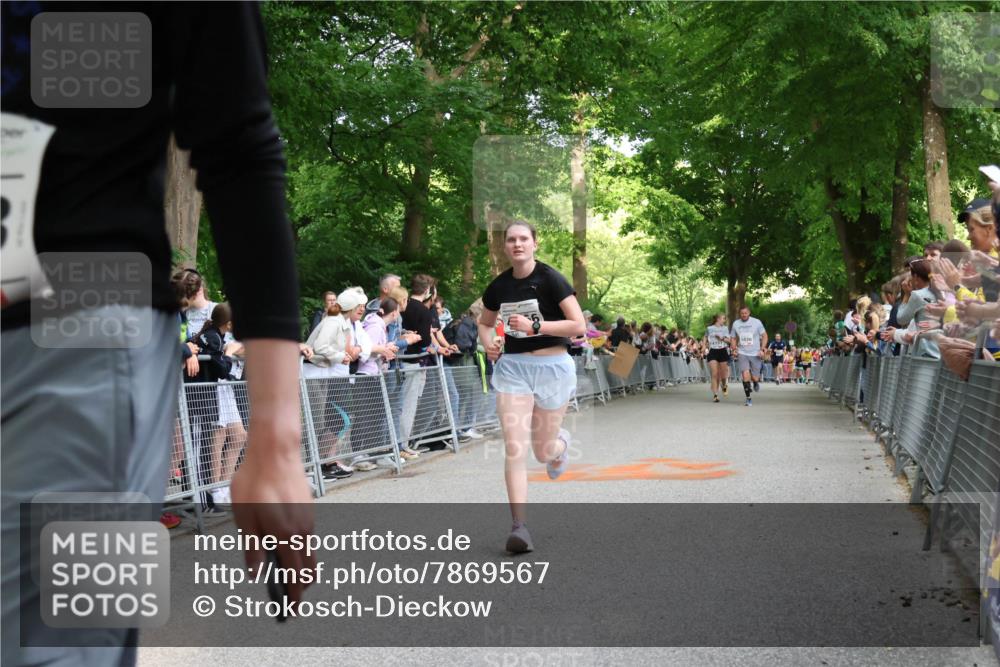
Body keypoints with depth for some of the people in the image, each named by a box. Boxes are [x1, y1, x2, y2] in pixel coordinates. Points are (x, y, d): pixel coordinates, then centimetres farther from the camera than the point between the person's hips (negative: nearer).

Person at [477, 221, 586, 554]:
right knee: (514, 449, -11)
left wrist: (535, 325, -22)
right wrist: (488, 343, -1)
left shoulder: (551, 279, -10)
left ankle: (561, 442, 47)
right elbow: (484, 323, 21)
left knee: (543, 452, 9)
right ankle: (519, 526, -10)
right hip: (512, 366, 3)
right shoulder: (499, 286, 4)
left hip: (552, 366, -3)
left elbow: (578, 325, -14)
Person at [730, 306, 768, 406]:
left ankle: (756, 382, 42)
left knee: (754, 377, 2)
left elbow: (764, 335, 2)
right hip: (742, 353, 1)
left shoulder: (756, 322, -4)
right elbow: (733, 338, 15)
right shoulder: (736, 324, 3)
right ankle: (748, 398, -8)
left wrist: (762, 349, -10)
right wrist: (734, 349, -2)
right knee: (745, 374, -18)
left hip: (755, 354, -1)